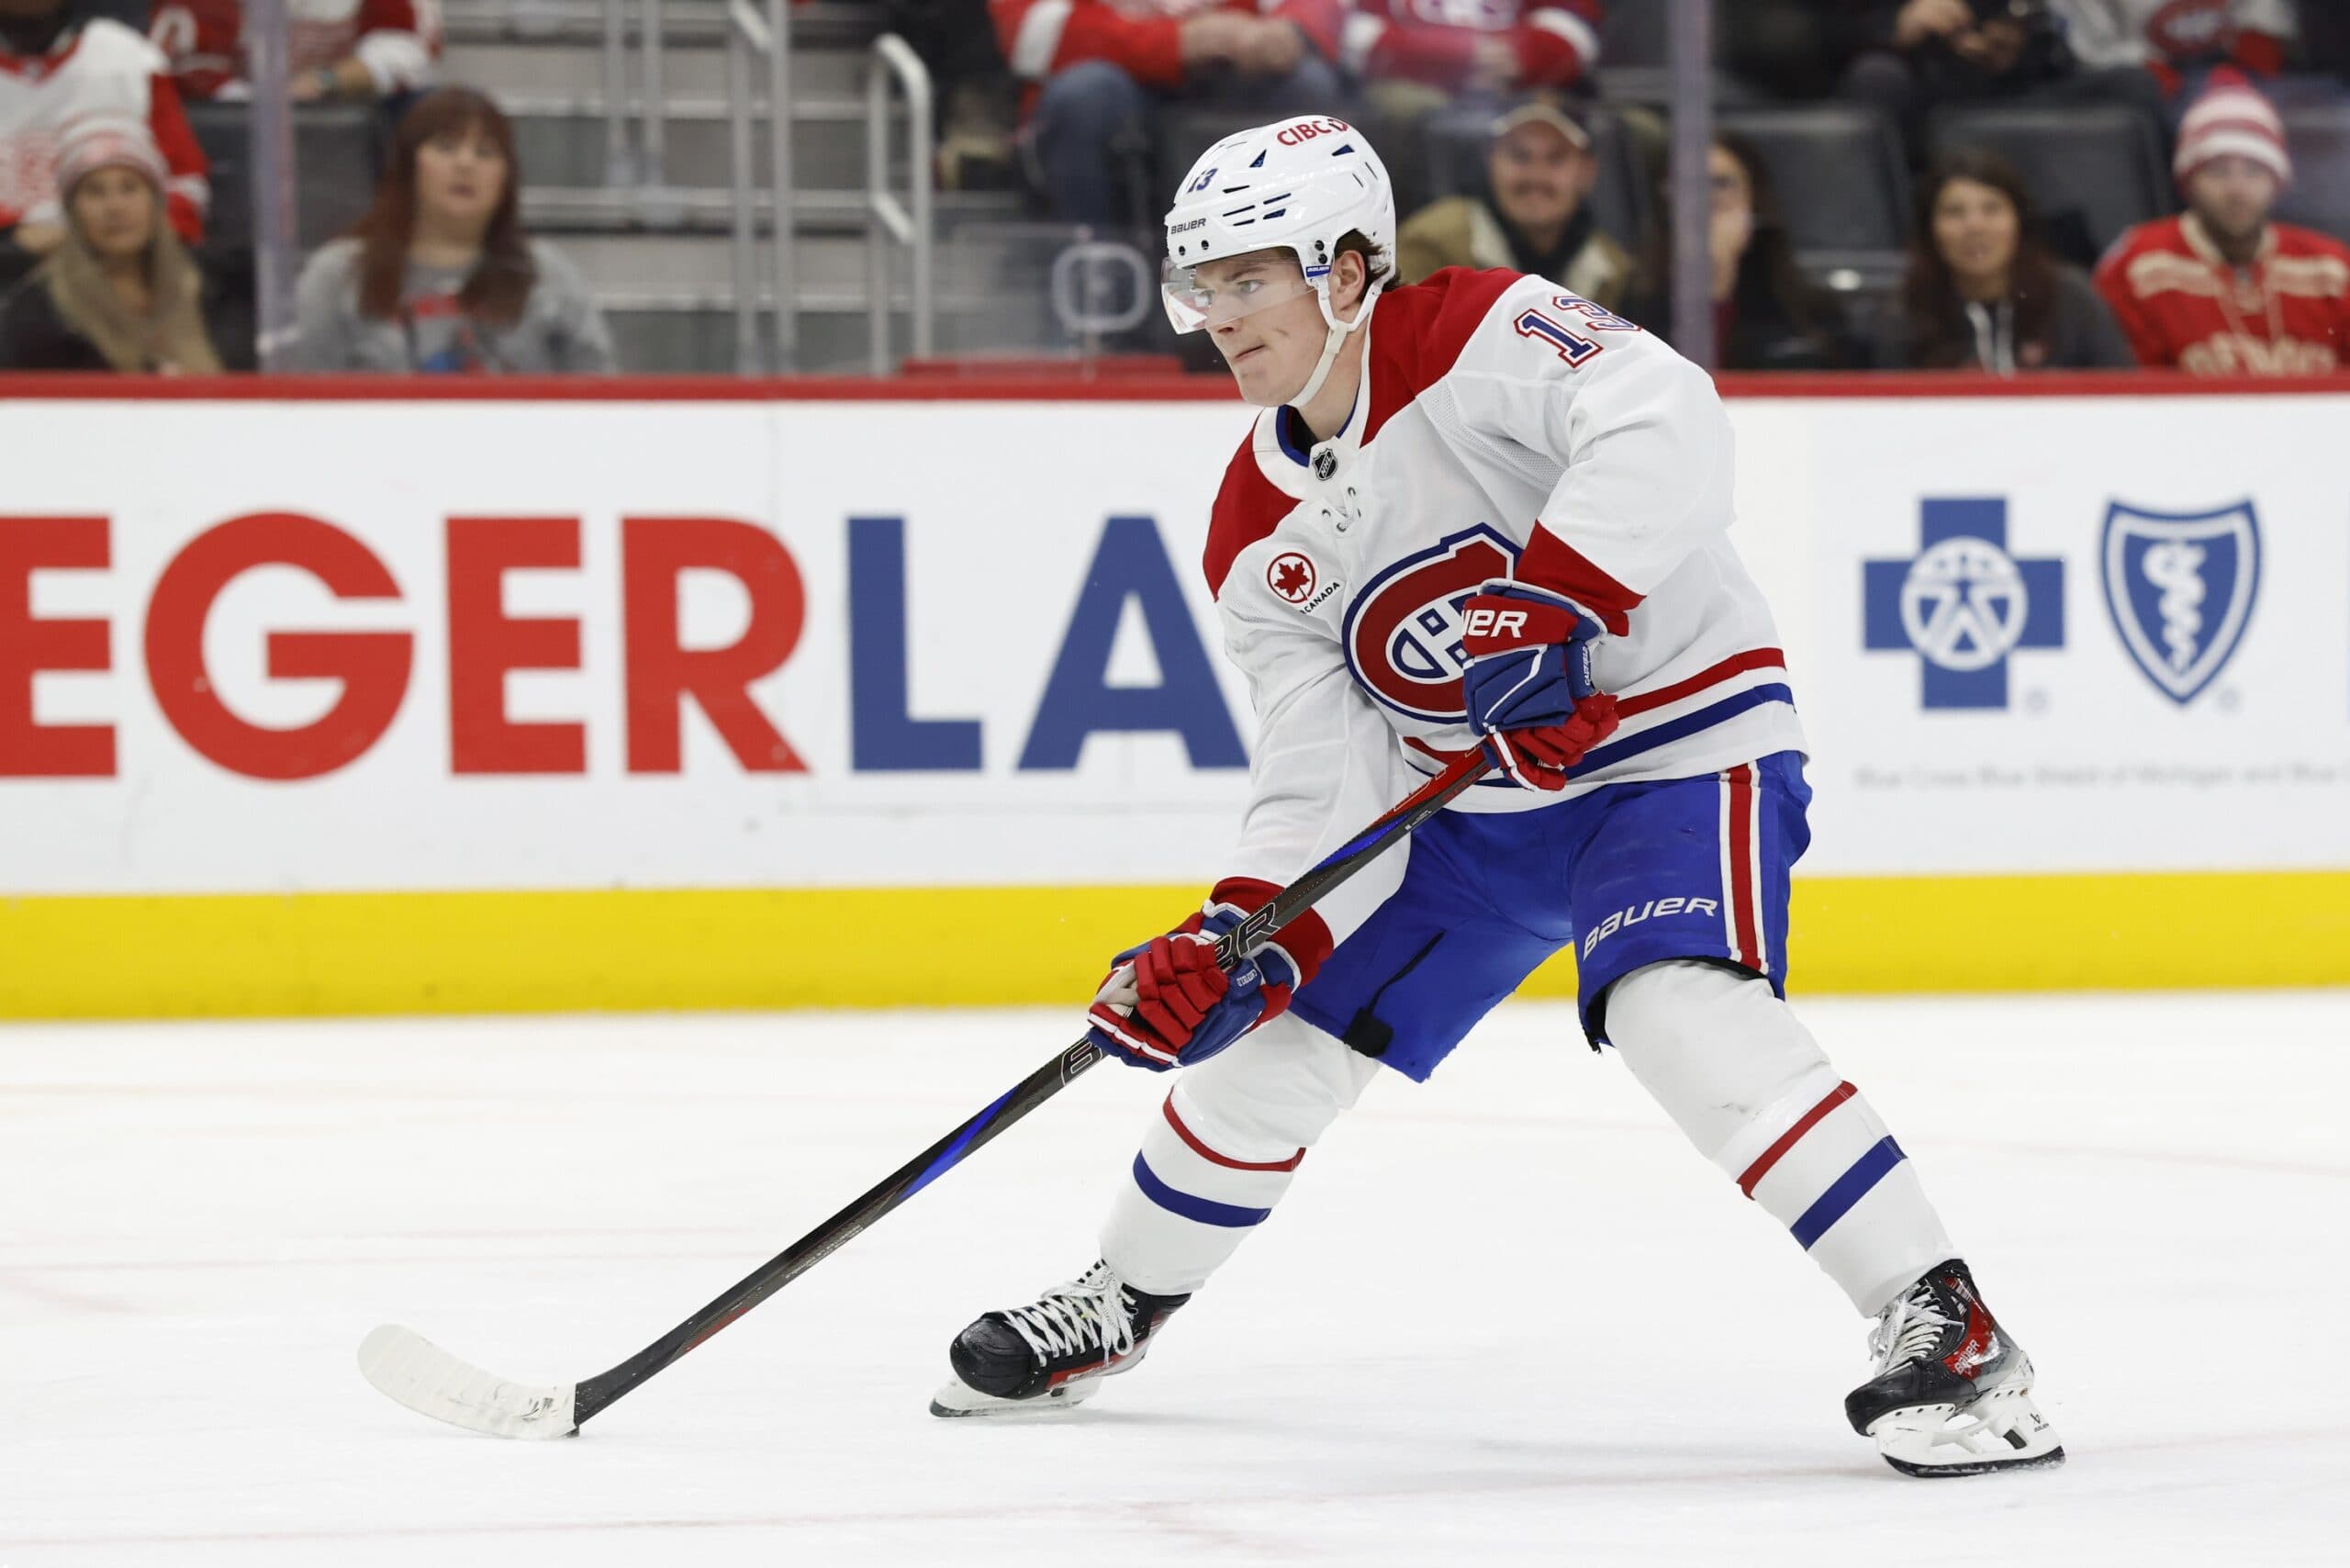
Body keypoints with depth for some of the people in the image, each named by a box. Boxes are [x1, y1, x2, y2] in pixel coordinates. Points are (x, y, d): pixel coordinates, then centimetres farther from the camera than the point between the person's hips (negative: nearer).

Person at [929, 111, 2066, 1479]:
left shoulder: (1479, 339, -19)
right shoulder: (1261, 535, 1)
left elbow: (1666, 426, -37)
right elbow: (1326, 778, -1)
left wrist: (1552, 606, -44)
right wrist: (1237, 942, -15)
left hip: (1682, 737, -8)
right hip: (1472, 801, 8)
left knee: (1684, 1013, -31)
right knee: (1274, 1036, 9)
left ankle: (1947, 1328, -26)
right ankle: (1121, 1306, 34)